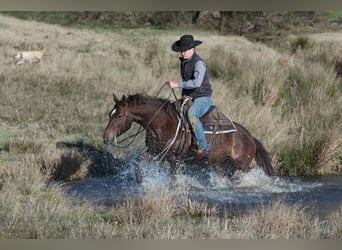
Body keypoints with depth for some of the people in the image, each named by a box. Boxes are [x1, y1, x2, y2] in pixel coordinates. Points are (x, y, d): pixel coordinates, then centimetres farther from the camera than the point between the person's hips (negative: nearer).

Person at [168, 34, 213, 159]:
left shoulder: (199, 63, -18)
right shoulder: (184, 62, 10)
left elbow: (196, 82, -33)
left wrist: (177, 84, -30)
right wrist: (183, 96, 13)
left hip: (203, 98, -10)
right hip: (189, 98, 10)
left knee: (191, 114, -36)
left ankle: (203, 148, -36)